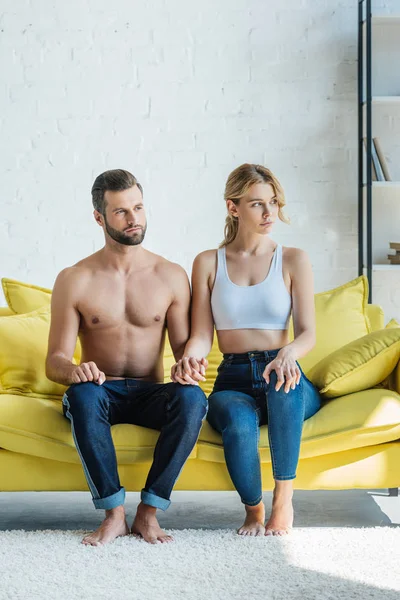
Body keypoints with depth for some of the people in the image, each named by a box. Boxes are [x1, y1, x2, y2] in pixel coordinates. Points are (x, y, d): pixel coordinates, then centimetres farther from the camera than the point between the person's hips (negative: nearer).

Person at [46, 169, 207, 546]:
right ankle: (114, 514, -27)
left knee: (192, 398, -33)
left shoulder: (171, 277, 4)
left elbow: (183, 344, 3)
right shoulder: (74, 280, -1)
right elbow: (54, 361, -4)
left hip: (150, 394, 1)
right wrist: (74, 371, -29)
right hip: (100, 393, -1)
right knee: (83, 394, -38)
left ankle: (149, 511, -23)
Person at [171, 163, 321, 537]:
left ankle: (283, 499, -25)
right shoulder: (208, 263, 9)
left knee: (284, 382, -38)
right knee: (239, 424, -35)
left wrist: (289, 353, -27)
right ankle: (253, 511, -7)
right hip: (233, 382, 0)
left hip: (286, 383, 0)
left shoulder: (293, 260, 7)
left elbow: (308, 332, -2)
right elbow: (202, 335, 3)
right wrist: (190, 357, -23)